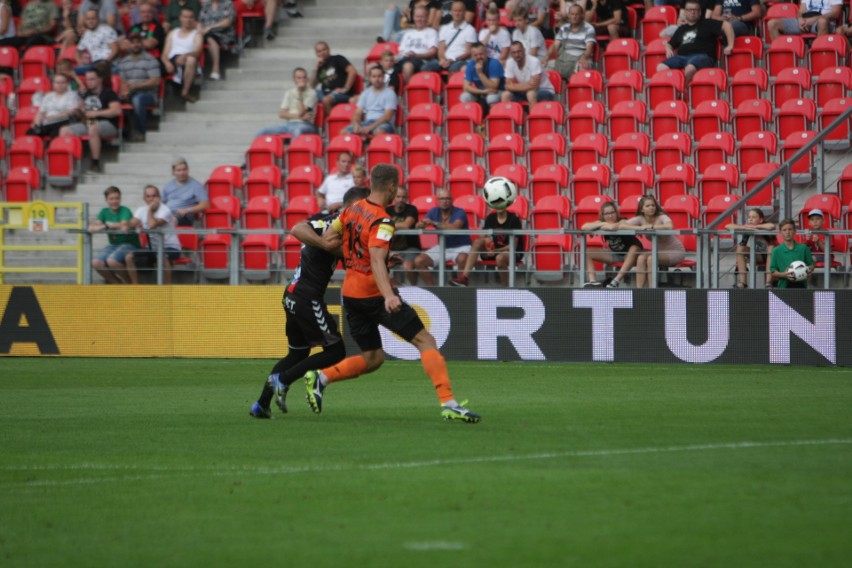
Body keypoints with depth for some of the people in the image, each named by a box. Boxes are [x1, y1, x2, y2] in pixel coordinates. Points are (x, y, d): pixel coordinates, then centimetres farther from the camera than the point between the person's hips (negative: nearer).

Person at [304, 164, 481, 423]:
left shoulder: (352, 209, 6)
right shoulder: (382, 222, -17)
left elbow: (327, 239, 12)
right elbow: (376, 260, -30)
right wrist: (389, 296, -42)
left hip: (350, 294, 8)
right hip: (375, 293, -8)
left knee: (372, 358, 18)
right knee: (425, 341, -3)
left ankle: (320, 377, 1)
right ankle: (448, 402, -14)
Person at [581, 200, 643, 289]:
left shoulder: (622, 221, -25)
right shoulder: (602, 222, -11)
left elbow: (613, 227, -50)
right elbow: (584, 227, -25)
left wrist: (603, 226, -28)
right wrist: (601, 224, -31)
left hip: (629, 254, -5)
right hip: (614, 253, 5)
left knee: (634, 248, -41)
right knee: (587, 252, -7)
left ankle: (616, 281, -44)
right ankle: (593, 281, -21)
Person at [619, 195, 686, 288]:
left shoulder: (662, 217, -21)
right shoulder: (640, 219, -8)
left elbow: (670, 226, -44)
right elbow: (621, 225, -18)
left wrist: (650, 226, -35)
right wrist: (638, 228, -32)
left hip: (675, 251, -5)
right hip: (659, 250, 5)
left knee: (651, 258, -30)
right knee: (641, 258, -24)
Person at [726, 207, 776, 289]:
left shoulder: (765, 227, -23)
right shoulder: (747, 229, -13)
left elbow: (772, 226, -49)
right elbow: (728, 226, -22)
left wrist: (753, 227, -37)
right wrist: (745, 228, -36)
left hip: (770, 256, -4)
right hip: (757, 256, 4)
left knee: (771, 246, -35)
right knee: (740, 248, -19)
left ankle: (769, 282, -37)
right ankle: (742, 283, -24)